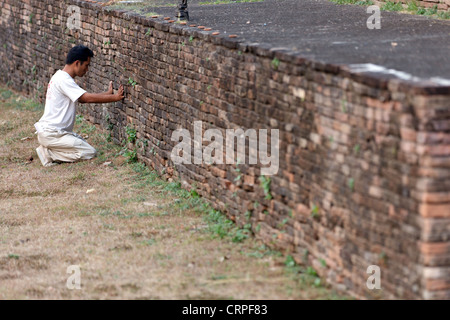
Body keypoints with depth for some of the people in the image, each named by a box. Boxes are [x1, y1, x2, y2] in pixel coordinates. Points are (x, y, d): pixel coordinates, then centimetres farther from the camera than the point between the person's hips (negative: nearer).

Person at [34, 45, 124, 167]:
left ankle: (49, 150, 7)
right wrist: (114, 97, -16)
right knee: (90, 153, -14)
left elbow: (83, 98, 17)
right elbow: (87, 98, -21)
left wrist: (108, 93, 12)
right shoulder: (63, 79, -17)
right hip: (51, 134, -11)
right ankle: (49, 154, -9)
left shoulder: (61, 77, 15)